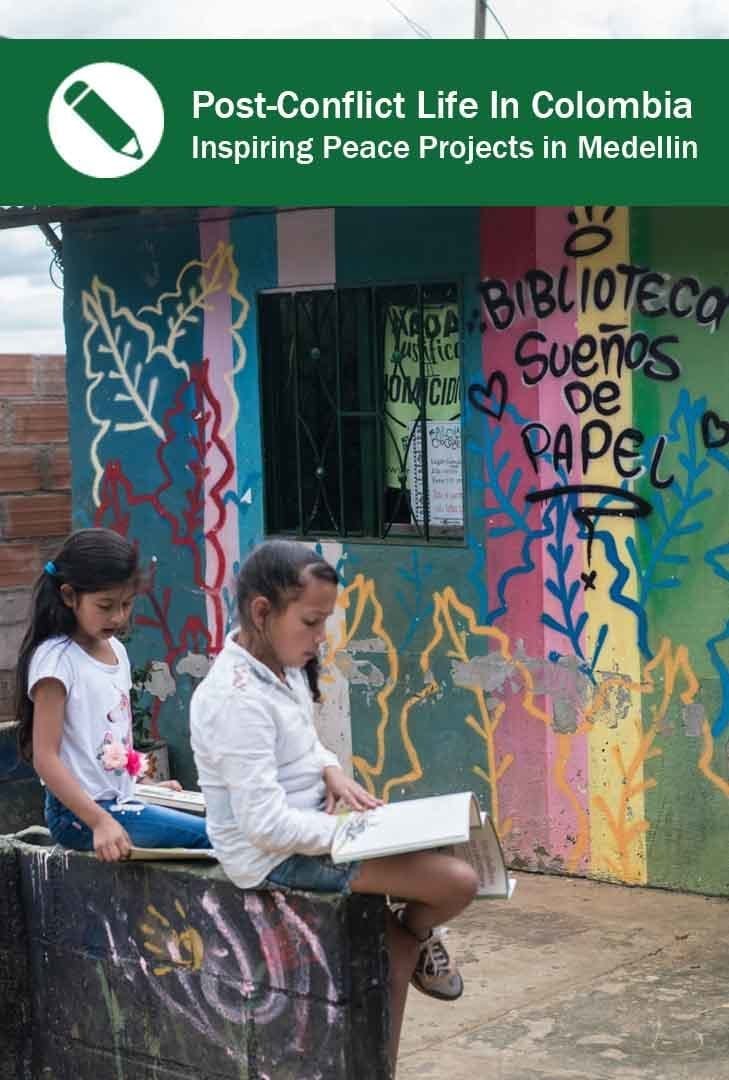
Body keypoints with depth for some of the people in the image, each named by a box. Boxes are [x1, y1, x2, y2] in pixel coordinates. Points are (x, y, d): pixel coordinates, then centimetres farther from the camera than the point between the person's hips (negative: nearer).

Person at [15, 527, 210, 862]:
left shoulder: (116, 650, 12)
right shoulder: (56, 659, -13)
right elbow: (45, 758, -18)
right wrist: (99, 822, -25)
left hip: (120, 803, 8)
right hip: (79, 812, -8)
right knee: (209, 836, -22)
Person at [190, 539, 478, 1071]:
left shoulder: (283, 667, 3)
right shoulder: (239, 700, -27)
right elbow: (267, 822, -29)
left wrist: (331, 772, -1)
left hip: (311, 829, 10)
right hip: (281, 856, -10)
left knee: (393, 949, 17)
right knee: (458, 881, -16)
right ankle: (418, 936, 17)